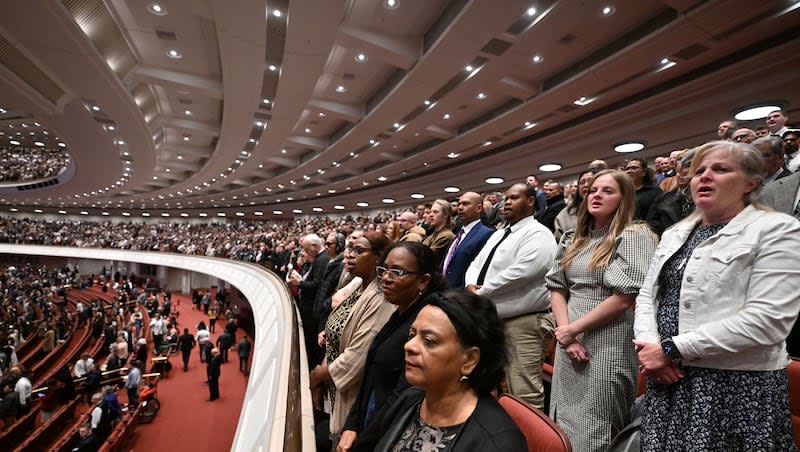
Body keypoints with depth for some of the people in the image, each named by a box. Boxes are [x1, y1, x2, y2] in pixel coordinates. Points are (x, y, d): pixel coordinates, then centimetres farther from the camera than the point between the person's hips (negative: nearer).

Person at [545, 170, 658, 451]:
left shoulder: (635, 236, -6)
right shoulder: (572, 239, 11)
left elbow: (624, 297, -15)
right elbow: (556, 287, 6)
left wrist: (573, 328, -10)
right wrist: (565, 333, -7)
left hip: (609, 344, -6)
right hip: (570, 342, 6)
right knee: (563, 424, 17)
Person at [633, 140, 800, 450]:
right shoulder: (675, 233, 10)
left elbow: (767, 320, -18)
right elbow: (647, 295, 9)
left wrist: (672, 349, -19)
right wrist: (649, 346, -8)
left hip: (736, 384, -5)